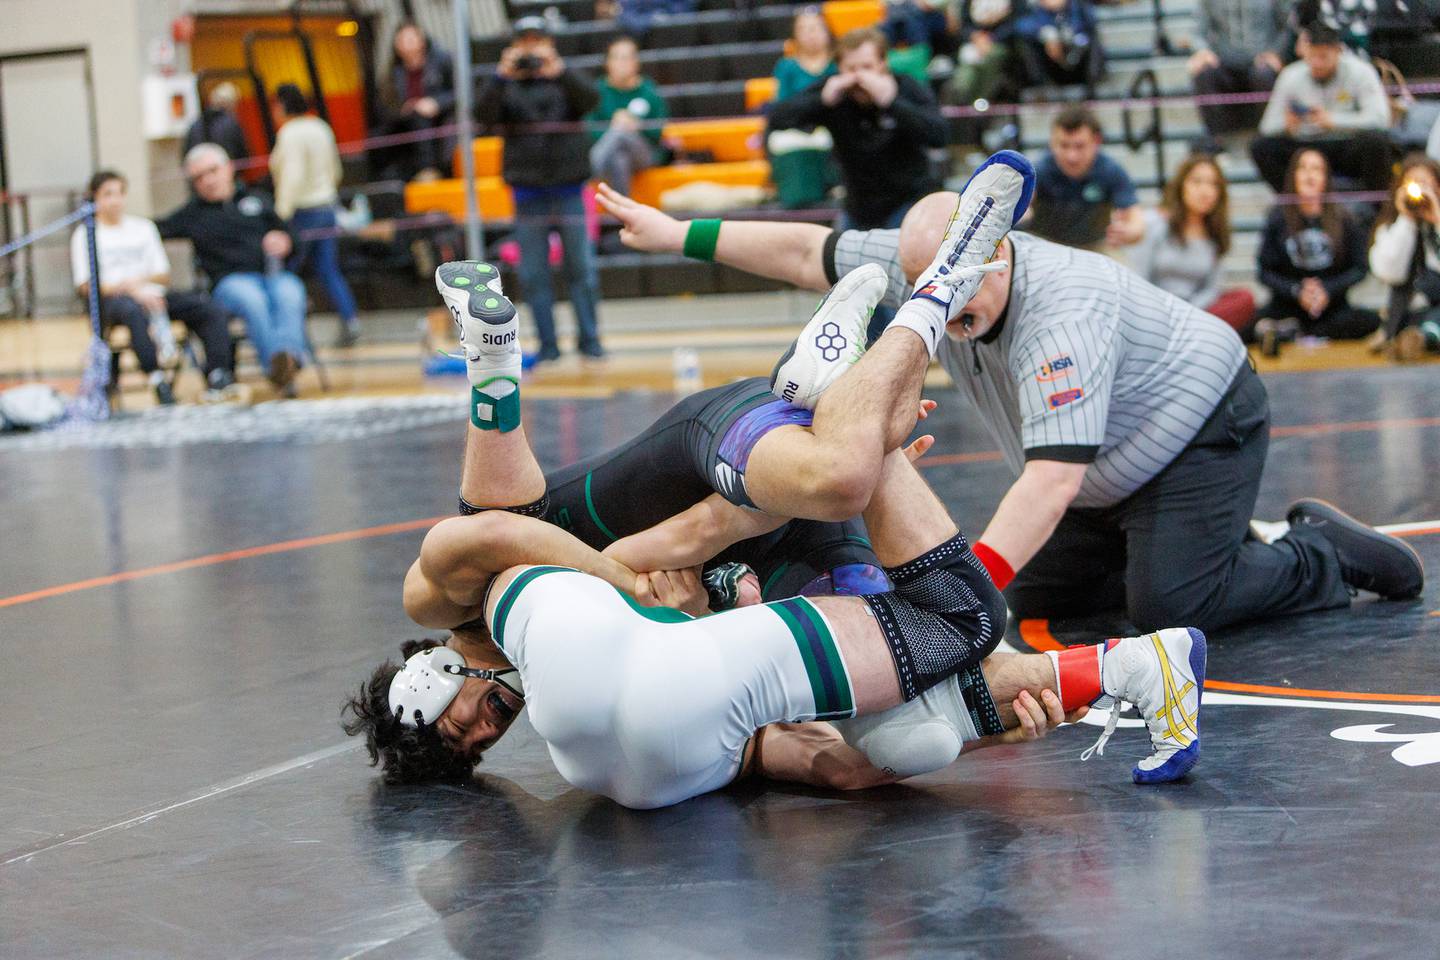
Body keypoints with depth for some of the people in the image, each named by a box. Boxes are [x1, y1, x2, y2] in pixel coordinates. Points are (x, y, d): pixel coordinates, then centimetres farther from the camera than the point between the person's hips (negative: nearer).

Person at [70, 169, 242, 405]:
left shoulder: (143, 227, 24)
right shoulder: (85, 235, 10)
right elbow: (87, 286, -2)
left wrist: (140, 281, -5)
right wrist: (132, 291, -15)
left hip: (150, 295, 5)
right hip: (111, 300, -5)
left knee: (209, 308, -20)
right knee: (135, 312, -42)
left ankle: (217, 379, -30)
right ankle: (159, 383, -53)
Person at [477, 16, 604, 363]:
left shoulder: (565, 80, 7)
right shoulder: (507, 86, 7)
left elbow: (590, 100, -12)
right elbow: (485, 114, -10)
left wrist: (558, 69, -26)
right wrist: (501, 76, -24)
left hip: (568, 188, -1)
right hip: (528, 193, 1)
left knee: (581, 267, -1)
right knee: (533, 274, 1)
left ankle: (589, 338, 6)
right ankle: (547, 343, 7)